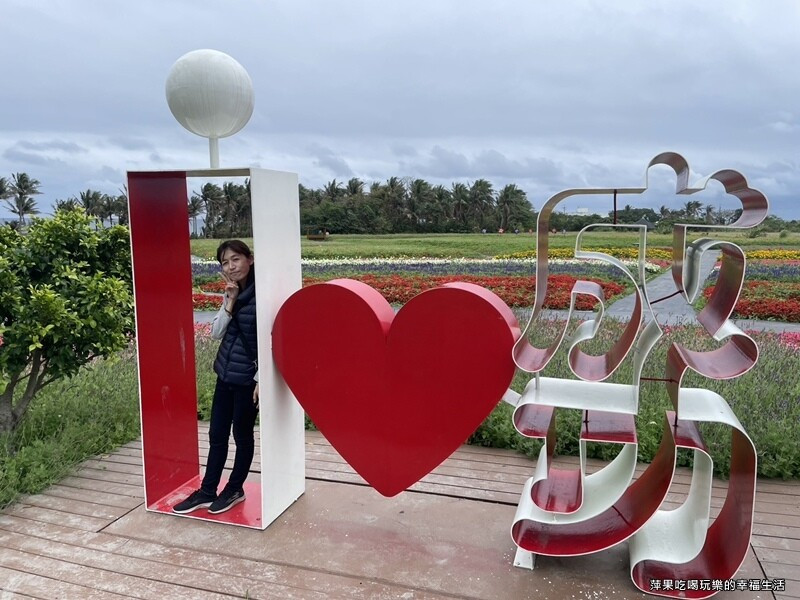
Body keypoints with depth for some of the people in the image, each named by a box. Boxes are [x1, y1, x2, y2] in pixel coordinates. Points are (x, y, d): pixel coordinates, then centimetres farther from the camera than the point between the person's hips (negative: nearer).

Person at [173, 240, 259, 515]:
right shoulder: (232, 294, 6)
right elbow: (216, 333, 0)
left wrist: (260, 379, -16)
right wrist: (230, 302, -12)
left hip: (247, 378, -7)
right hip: (225, 374, 7)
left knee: (242, 435, 9)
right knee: (216, 434, 13)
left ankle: (235, 490, 27)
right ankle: (207, 492, 26)